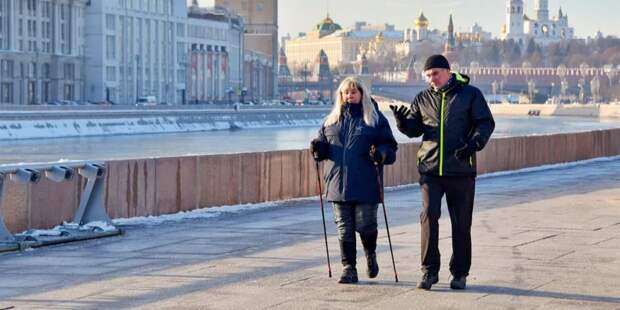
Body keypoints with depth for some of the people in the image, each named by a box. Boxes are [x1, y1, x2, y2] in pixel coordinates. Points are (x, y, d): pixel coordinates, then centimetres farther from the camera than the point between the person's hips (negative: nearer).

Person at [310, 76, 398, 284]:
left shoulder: (375, 119, 3)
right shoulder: (331, 120, 14)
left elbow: (390, 148, 1)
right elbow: (323, 145, 19)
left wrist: (381, 154, -21)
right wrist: (318, 148, -3)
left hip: (366, 186, -3)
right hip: (338, 185, 3)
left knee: (365, 225, -3)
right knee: (344, 229, 4)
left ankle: (370, 254, 28)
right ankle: (349, 269, 11)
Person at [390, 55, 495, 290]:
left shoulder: (470, 94, 2)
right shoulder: (423, 98, 12)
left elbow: (486, 123, -1)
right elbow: (415, 129, 12)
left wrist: (474, 143, -18)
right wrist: (403, 121, -10)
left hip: (461, 169, -2)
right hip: (430, 168, 2)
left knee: (461, 222, 5)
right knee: (429, 215, -11)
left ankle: (460, 273, 17)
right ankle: (429, 271, -3)